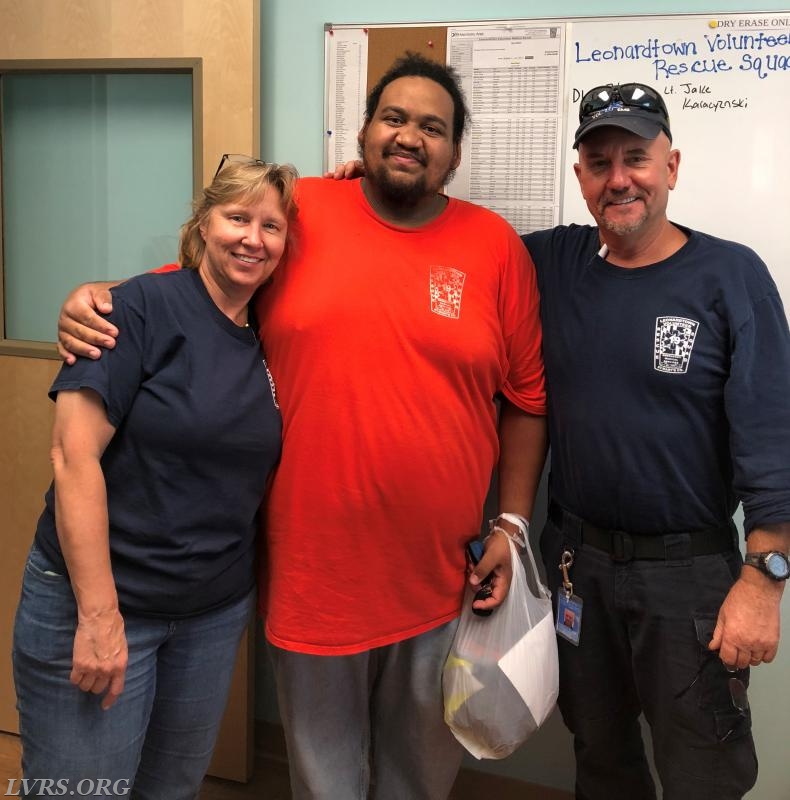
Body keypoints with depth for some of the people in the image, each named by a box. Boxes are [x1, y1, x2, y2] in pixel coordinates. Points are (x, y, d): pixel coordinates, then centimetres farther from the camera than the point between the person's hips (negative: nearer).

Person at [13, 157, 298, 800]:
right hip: (95, 603, -5)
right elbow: (74, 453, -17)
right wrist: (98, 613, -20)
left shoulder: (270, 336, 4)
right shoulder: (146, 306, -13)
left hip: (217, 612, 6)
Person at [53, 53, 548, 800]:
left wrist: (512, 523, 0)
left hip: (444, 576, 1)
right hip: (313, 568, 0)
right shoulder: (299, 213, -3)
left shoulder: (494, 245, -1)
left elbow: (526, 398, 3)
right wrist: (97, 297, -11)